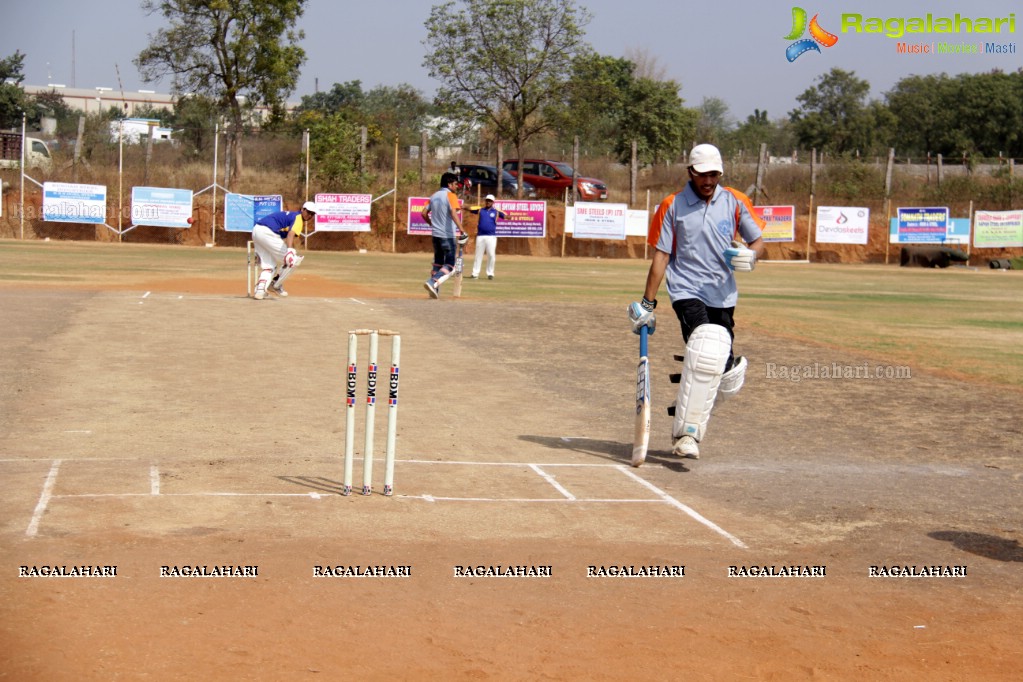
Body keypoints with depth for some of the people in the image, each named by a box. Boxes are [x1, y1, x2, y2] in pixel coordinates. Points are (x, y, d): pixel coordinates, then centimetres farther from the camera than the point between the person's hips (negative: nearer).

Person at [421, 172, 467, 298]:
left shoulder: (434, 196, 11)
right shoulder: (451, 196, -10)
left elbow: (424, 213, 12)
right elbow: (454, 213, -24)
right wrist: (461, 230, -29)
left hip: (436, 234, 7)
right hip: (447, 235, -7)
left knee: (438, 262, 17)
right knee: (449, 265, -4)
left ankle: (434, 290, 14)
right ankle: (432, 282, -23)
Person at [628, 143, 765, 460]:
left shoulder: (736, 202, 6)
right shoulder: (672, 206, 1)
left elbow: (757, 242, 11)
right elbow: (661, 256, 2)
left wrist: (749, 256, -14)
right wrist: (647, 304, -2)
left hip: (723, 297, 4)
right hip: (687, 291, -3)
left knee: (725, 381, 2)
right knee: (705, 348, -30)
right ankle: (686, 434, -25)